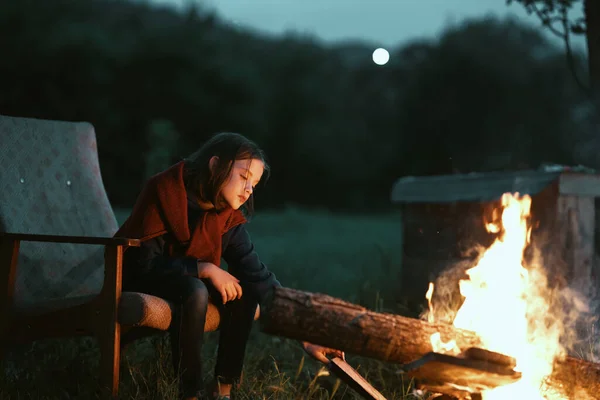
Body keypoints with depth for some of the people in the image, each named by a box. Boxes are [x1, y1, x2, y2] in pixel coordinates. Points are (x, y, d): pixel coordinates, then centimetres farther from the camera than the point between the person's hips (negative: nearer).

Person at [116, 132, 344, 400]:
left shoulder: (228, 217, -10)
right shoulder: (164, 190, -25)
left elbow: (259, 276, -15)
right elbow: (144, 261, -28)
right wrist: (206, 269, -31)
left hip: (189, 280, 6)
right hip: (139, 278, -6)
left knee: (243, 289, -17)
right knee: (195, 291, -33)